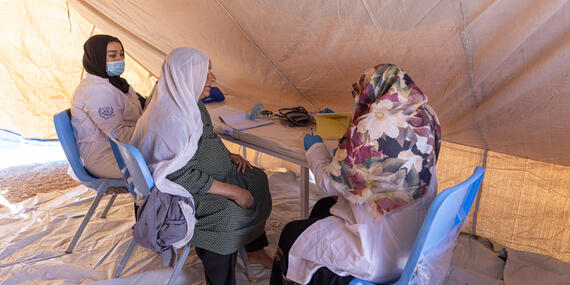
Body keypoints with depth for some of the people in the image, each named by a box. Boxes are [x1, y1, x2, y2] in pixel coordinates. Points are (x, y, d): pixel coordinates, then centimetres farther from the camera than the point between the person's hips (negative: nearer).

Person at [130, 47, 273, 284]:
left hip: (206, 173, 10)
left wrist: (229, 155, 4)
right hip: (179, 192, -10)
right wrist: (232, 191, -26)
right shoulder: (170, 118, -28)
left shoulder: (189, 102, 2)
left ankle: (255, 251, 18)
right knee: (229, 215, -29)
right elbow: (182, 176, -29)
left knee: (255, 179, 6)